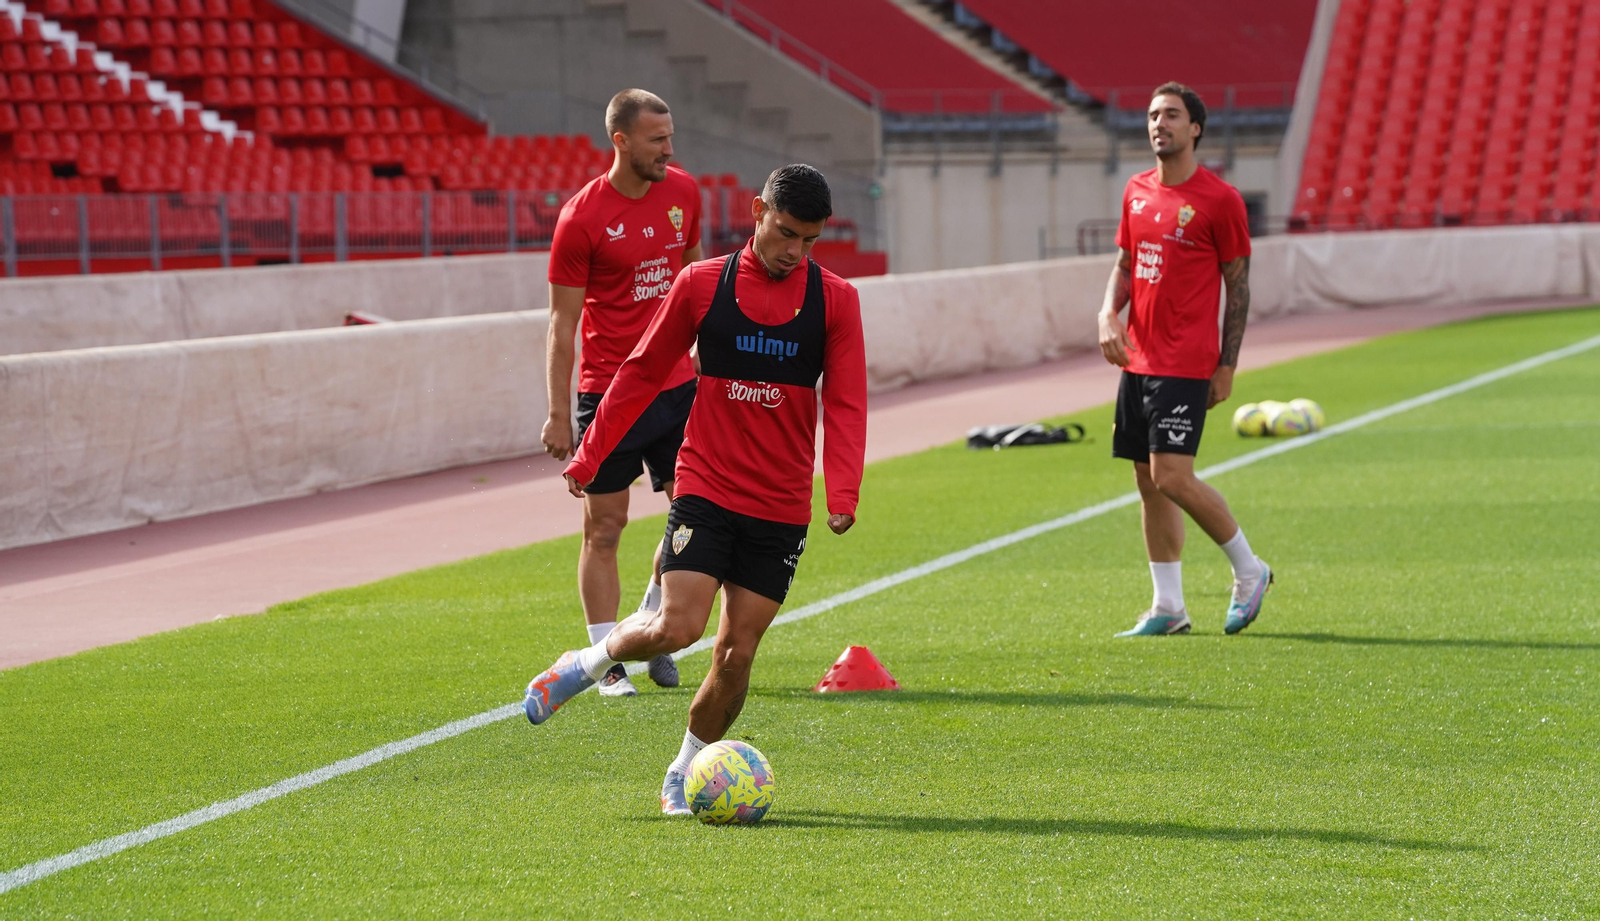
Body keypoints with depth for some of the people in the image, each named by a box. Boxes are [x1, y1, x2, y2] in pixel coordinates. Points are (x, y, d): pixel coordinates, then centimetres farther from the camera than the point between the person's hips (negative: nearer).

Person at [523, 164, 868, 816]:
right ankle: (586, 665, 12)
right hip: (704, 491, -1)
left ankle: (684, 775, 19)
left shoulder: (834, 299, 1)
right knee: (677, 626, -17)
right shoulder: (701, 284, 0)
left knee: (737, 653, -1)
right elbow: (642, 373, 9)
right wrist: (588, 458, 10)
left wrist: (842, 494, -15)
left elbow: (845, 405, -1)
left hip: (782, 509, 1)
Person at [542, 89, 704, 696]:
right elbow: (563, 322, -9)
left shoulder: (683, 193, 4)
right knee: (604, 529, 0)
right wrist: (558, 414, -11)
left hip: (677, 384, 5)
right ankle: (608, 663, 6)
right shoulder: (581, 218, -12)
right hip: (608, 393, -5)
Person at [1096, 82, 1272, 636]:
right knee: (1148, 481, 7)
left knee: (1172, 476, -14)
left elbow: (1238, 285, -4)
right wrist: (1108, 315, -1)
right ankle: (1168, 608, 12)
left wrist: (1227, 366, -7)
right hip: (1137, 358, 7)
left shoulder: (1219, 200, -7)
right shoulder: (1137, 192, 11)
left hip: (1186, 363, -7)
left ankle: (1249, 570, 6)